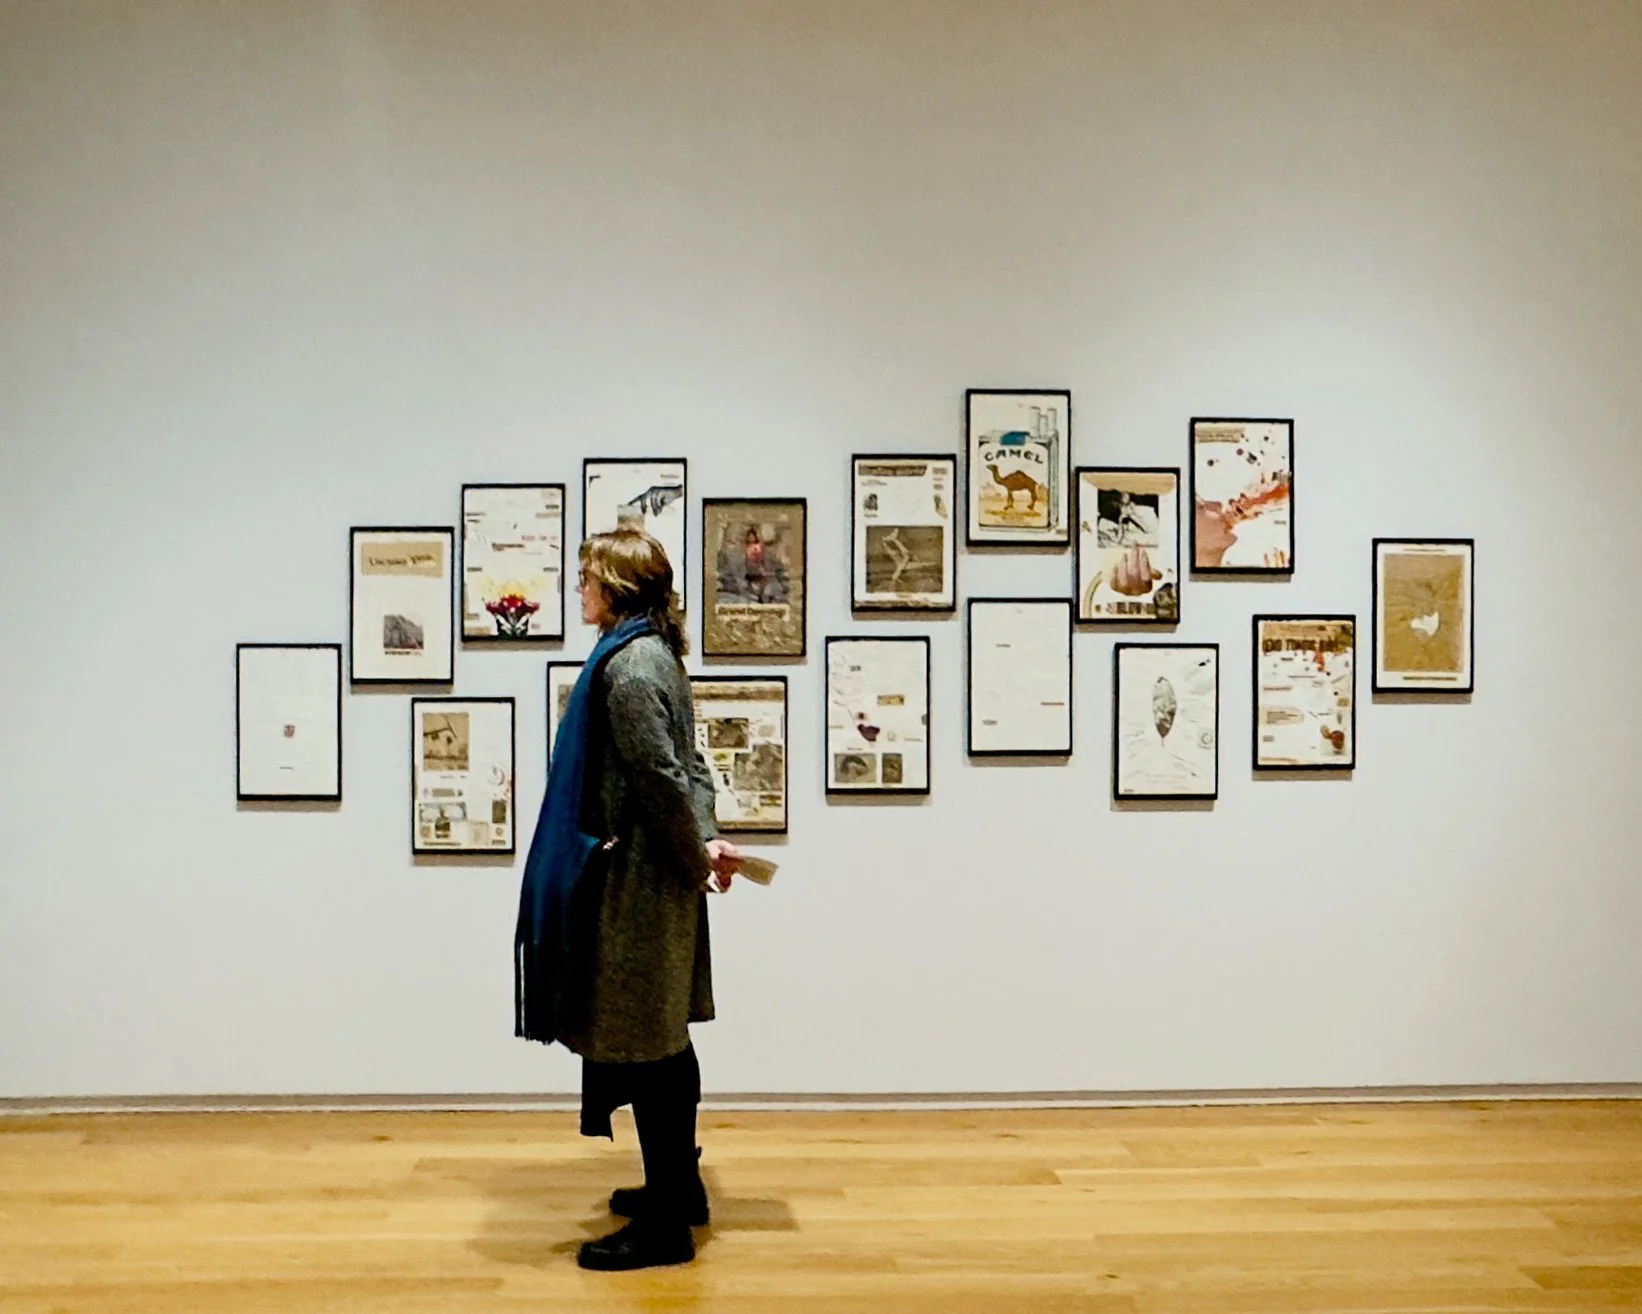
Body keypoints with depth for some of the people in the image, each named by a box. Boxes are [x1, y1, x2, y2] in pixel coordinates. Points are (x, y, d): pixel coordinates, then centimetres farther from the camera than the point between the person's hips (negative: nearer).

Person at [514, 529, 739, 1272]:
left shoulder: (629, 664, -19)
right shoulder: (650, 654, 13)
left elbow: (664, 778, -22)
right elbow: (688, 766, 11)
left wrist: (697, 861, -11)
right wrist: (707, 842, 0)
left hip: (637, 884, -10)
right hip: (650, 880, 10)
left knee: (644, 1049, -2)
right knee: (664, 1041, 18)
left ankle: (665, 1224, 7)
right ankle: (679, 1186, 31)